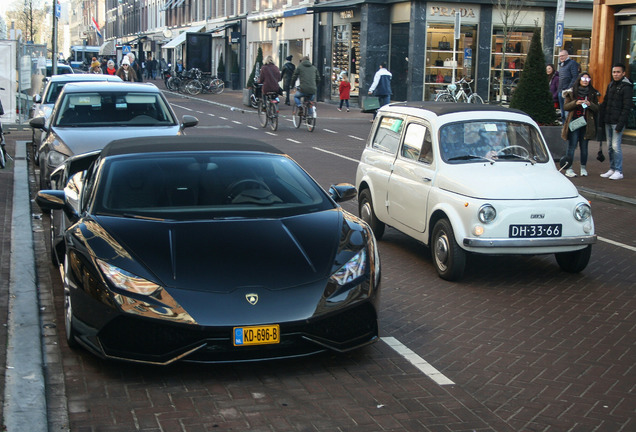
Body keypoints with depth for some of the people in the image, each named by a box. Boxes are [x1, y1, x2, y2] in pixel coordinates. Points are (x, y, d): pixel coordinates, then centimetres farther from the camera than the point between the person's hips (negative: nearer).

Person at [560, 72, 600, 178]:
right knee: (572, 145, -6)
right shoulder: (572, 92, 4)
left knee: (584, 146, 5)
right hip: (574, 121, -2)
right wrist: (575, 103, -15)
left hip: (586, 122, 2)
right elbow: (565, 106, 2)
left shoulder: (593, 93, 10)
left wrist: (590, 104, -10)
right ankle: (568, 168, -2)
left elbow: (597, 109, 9)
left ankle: (583, 168, 14)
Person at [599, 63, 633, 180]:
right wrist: (601, 118, 8)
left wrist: (620, 124, -19)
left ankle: (619, 171, -4)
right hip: (608, 122, 7)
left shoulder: (626, 87, -9)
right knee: (610, 147, 11)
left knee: (616, 146, -10)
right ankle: (612, 169, 19)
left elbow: (627, 108, -13)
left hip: (618, 122, -7)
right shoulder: (610, 85, 14)